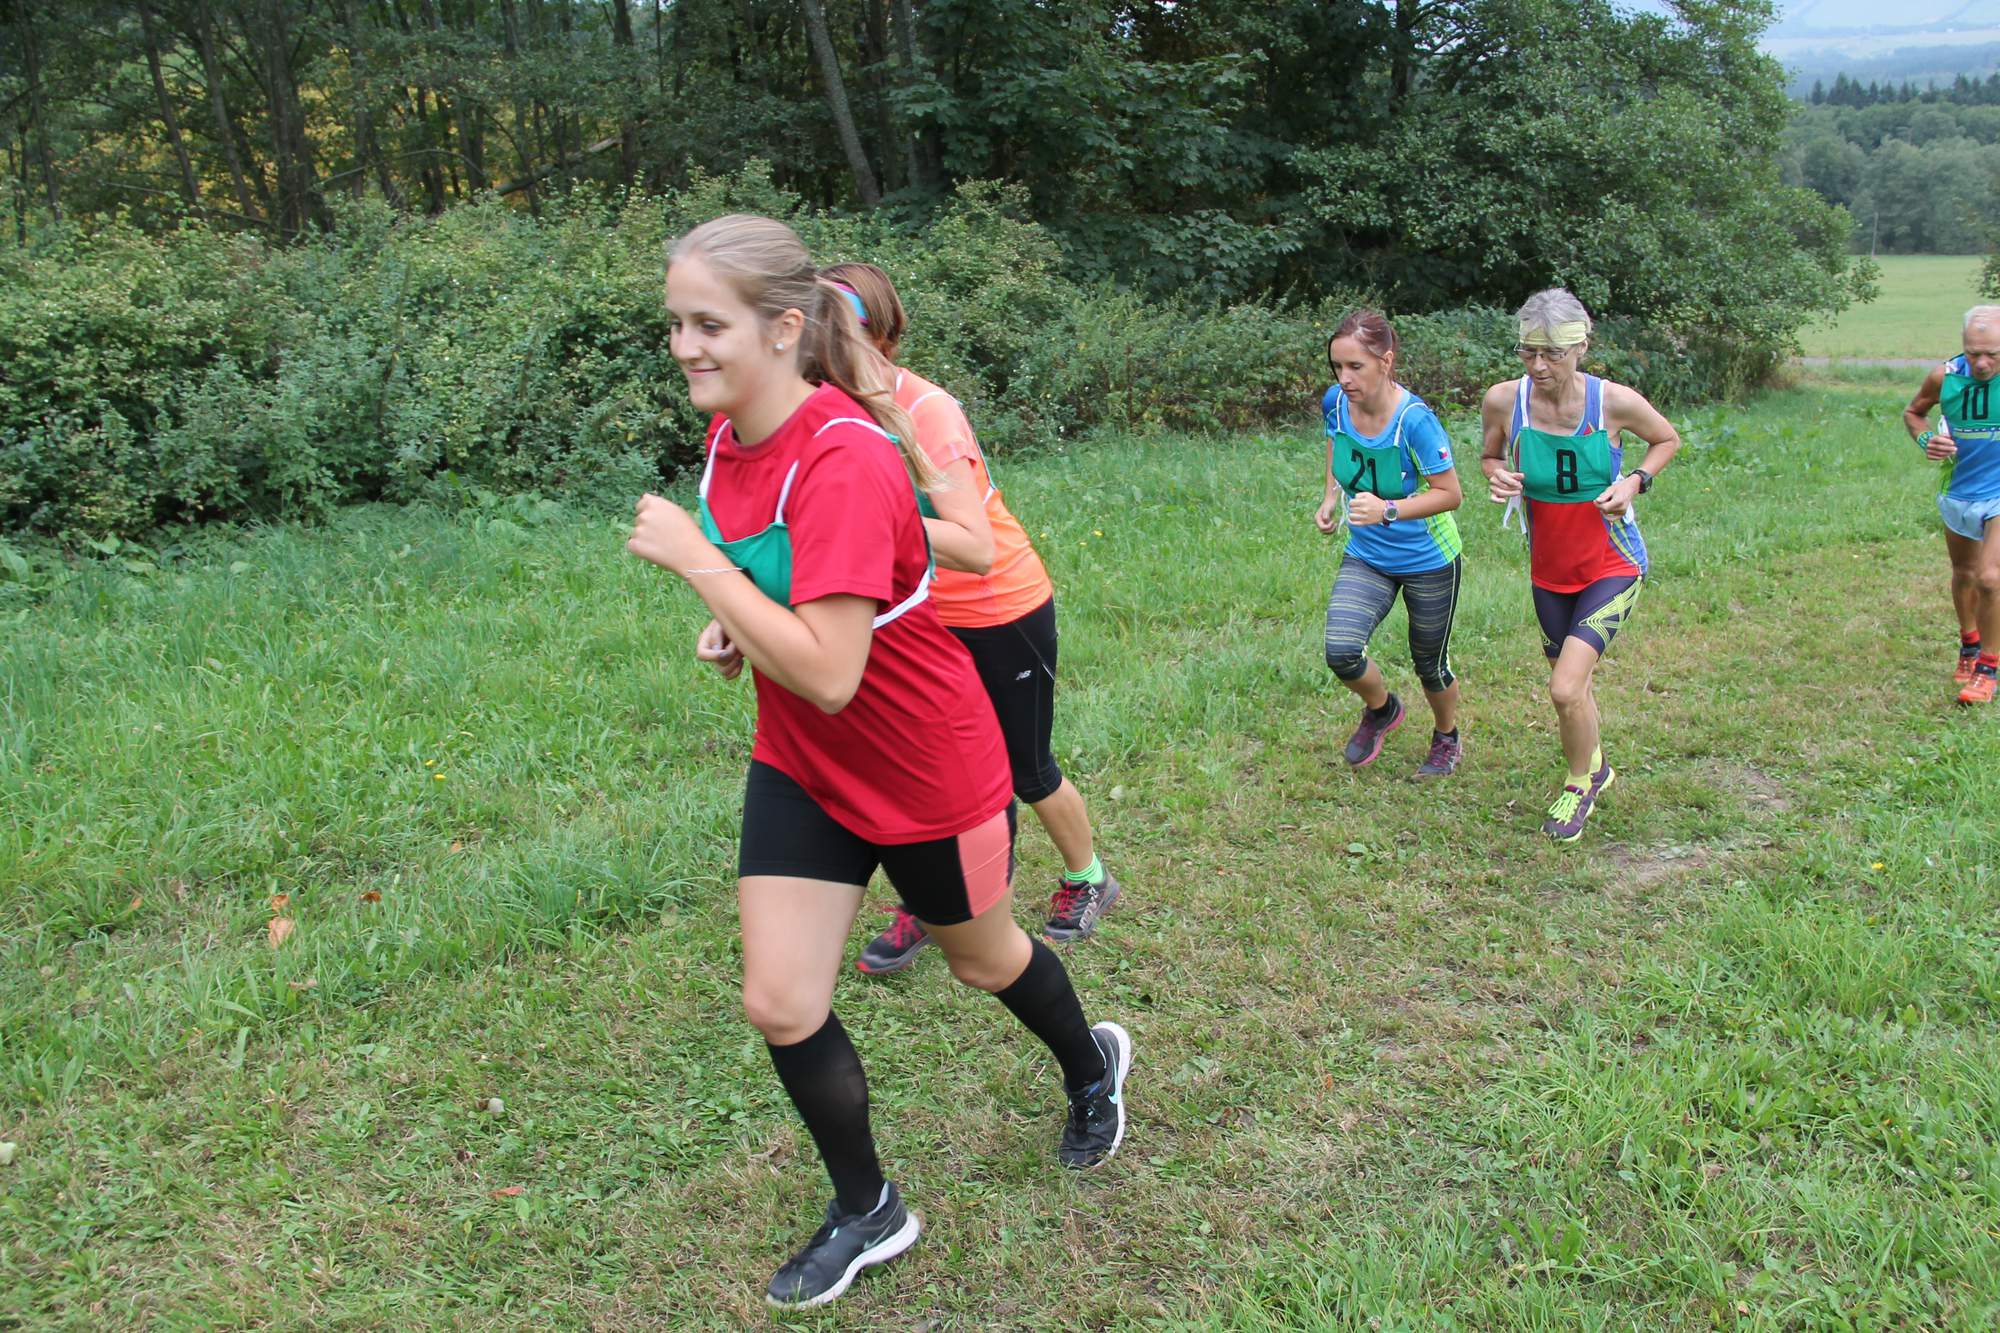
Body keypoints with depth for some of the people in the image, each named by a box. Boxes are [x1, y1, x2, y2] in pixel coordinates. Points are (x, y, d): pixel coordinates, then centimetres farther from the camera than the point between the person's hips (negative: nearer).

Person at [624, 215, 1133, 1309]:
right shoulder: (730, 434, -5)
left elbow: (829, 674, -36)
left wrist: (696, 563, -31)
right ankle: (866, 1212, 26)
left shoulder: (844, 461, -31)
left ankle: (1093, 1066, 53)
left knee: (980, 957, 18)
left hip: (925, 770, -6)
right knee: (779, 1003, 1)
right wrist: (734, 622, -3)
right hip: (801, 767, 7)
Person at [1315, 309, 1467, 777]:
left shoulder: (1414, 419, -28)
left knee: (1429, 663, 13)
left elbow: (1450, 493, -21)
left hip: (1428, 561, -4)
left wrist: (1388, 510, -35)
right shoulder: (1335, 402, -14)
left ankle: (1446, 739, 45)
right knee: (1340, 650, -16)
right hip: (1366, 557, 4)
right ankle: (1381, 710, 18)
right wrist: (1331, 497, -1)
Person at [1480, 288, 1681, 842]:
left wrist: (1635, 482, -16)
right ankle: (1596, 768, 49)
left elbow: (1667, 439, 2)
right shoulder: (1504, 401, -14)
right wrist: (1499, 476, -16)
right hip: (1549, 570, 4)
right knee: (1572, 685, 18)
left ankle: (1578, 785, 14)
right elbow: (1490, 457, 7)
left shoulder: (1615, 402, -19)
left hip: (1613, 568, -3)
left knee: (1566, 689, -16)